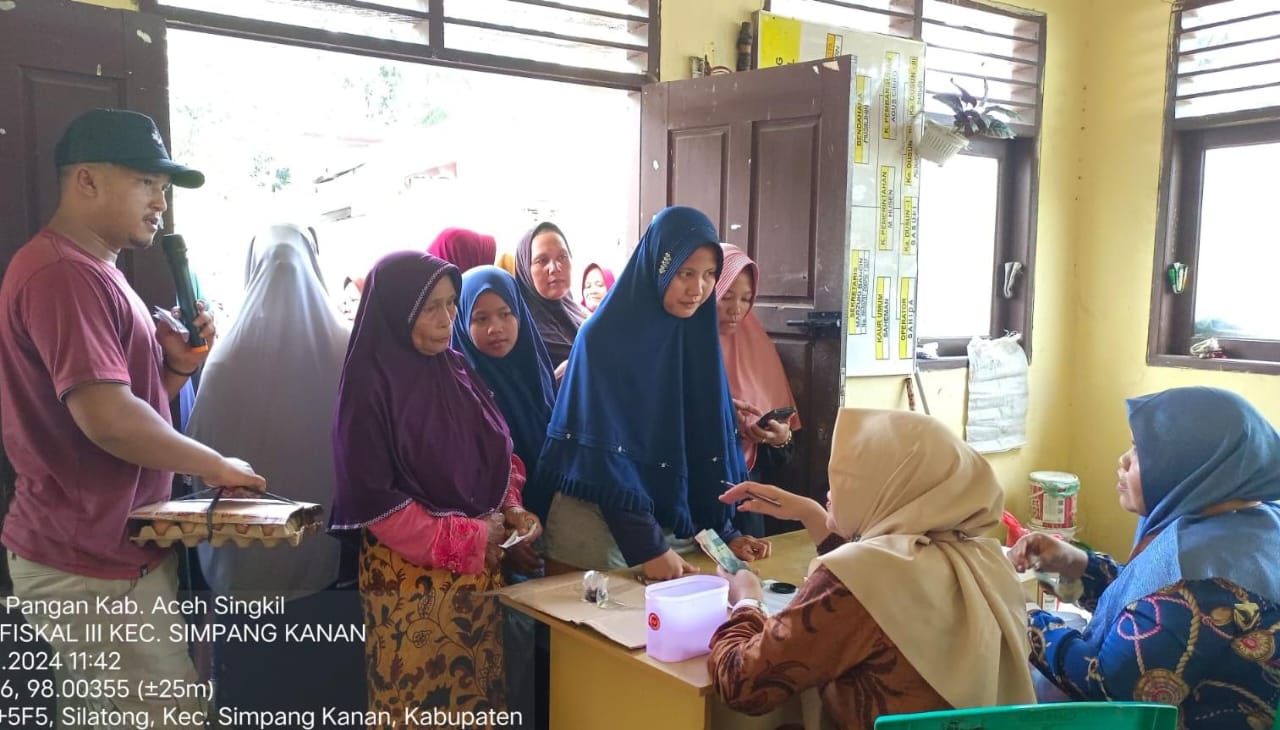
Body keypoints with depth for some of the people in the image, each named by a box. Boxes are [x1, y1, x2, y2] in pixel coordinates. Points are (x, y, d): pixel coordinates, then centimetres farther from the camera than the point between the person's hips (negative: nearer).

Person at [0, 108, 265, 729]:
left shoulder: (89, 273, 16)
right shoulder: (63, 273, -19)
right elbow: (107, 418, -28)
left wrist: (176, 367, -1)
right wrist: (214, 464, -16)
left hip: (98, 550, 10)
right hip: (93, 562, -10)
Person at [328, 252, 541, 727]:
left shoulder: (457, 370, 5)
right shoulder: (370, 384, -14)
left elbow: (497, 457, 14)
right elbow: (371, 498, -17)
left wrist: (509, 510, -4)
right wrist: (461, 539, -16)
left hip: (480, 570, 6)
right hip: (411, 579, -6)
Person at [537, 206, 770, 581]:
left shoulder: (699, 337, 2)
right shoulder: (605, 336, -14)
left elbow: (709, 445, 5)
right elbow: (604, 455, -18)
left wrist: (724, 532, -1)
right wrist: (646, 544, -22)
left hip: (678, 524, 5)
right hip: (601, 527, -5)